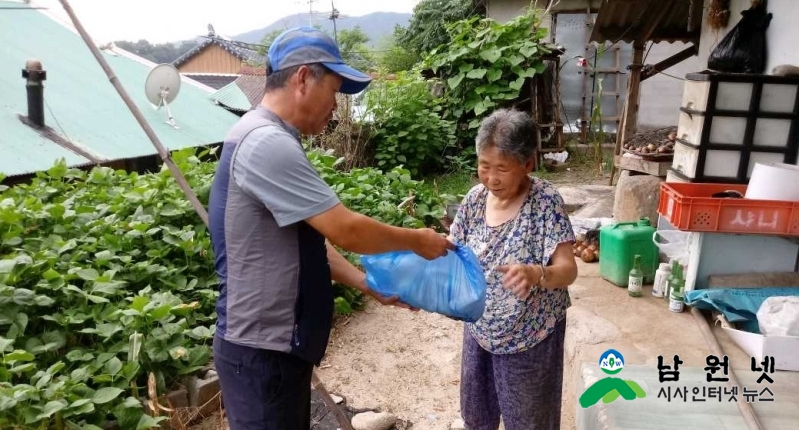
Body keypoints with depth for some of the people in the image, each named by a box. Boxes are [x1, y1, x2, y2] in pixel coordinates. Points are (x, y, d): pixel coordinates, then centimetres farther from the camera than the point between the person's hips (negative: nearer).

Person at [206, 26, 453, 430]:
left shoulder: (269, 141, 10)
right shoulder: (267, 143, -23)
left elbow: (310, 240, 12)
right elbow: (346, 230, -23)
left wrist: (369, 285, 8)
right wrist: (417, 240, -7)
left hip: (276, 343, 10)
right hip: (262, 351, -10)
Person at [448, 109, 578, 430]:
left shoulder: (545, 201, -20)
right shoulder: (475, 198, -7)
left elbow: (568, 269, -26)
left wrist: (535, 274, -46)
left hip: (529, 336, -4)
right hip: (479, 328, 5)